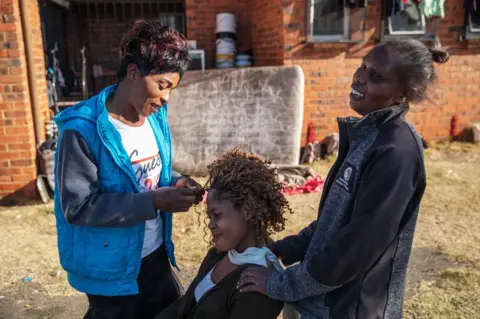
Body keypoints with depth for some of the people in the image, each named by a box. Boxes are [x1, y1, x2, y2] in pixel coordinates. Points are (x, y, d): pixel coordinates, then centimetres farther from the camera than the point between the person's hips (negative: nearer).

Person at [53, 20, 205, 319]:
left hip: (155, 253, 7)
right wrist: (154, 202, -30)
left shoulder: (155, 116, -2)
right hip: (111, 267, -6)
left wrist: (175, 182, -11)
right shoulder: (83, 129, -23)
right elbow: (77, 206, -25)